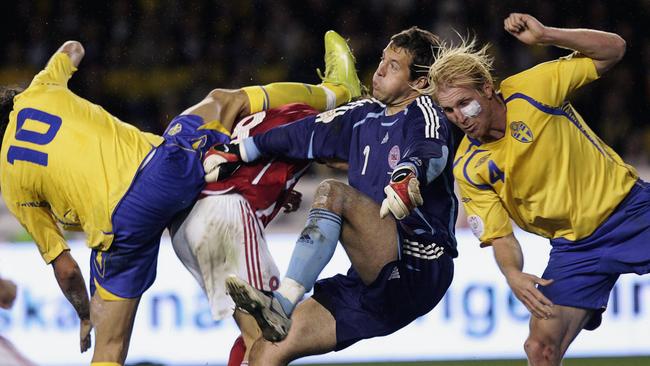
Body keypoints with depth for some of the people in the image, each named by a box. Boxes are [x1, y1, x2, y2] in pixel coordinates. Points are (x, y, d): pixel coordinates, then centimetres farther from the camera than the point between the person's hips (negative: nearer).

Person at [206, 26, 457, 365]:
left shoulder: (423, 113, -2)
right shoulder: (365, 116, 18)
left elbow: (432, 152, -23)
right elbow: (306, 133, 21)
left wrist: (410, 175, -46)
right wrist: (233, 152, 14)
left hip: (420, 269, -7)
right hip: (369, 285, 7)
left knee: (331, 192, -28)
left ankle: (282, 305, -43)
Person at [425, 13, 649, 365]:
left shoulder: (531, 89, -11)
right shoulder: (468, 170, -5)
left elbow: (613, 49, -8)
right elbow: (500, 237, 0)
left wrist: (545, 35, -22)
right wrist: (513, 274, -23)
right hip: (574, 246, 2)